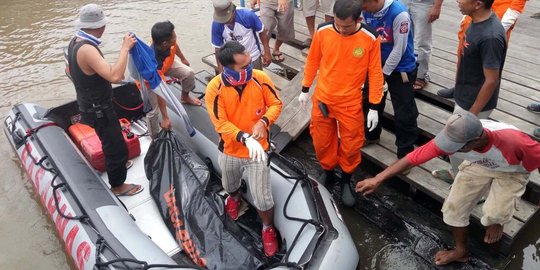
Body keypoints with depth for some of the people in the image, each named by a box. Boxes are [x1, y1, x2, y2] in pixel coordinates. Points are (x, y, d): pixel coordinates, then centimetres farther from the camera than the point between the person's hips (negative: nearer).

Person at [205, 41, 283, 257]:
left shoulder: (260, 78, -18)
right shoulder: (214, 89, -21)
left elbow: (276, 104, -6)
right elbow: (221, 124, -22)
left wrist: (263, 121, -26)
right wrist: (245, 138, -37)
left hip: (258, 149, -1)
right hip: (230, 150, 1)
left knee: (262, 198, 2)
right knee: (229, 185, 30)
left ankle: (268, 229, 33)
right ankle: (234, 196, 69)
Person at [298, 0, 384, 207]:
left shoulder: (370, 38, -17)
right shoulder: (322, 31, -13)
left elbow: (375, 73, -7)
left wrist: (374, 107, -5)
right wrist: (305, 90, 10)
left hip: (351, 104, -1)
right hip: (322, 99, 2)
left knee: (351, 145, 10)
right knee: (322, 141, 15)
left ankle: (346, 181, 35)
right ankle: (327, 172, 42)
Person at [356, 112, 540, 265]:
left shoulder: (512, 141, -45)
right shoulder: (452, 138, -36)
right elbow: (415, 157, -31)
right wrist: (378, 179, -34)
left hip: (511, 172, -3)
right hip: (479, 165, 3)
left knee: (493, 214, -22)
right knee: (454, 207, -1)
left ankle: (497, 221, 20)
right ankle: (461, 251, 27)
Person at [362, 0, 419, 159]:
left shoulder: (399, 14, -27)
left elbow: (399, 49, -21)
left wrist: (385, 73, -14)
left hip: (400, 68, -6)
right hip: (376, 64, 6)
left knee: (404, 113, 1)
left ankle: (405, 153, 17)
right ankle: (371, 135, 46)